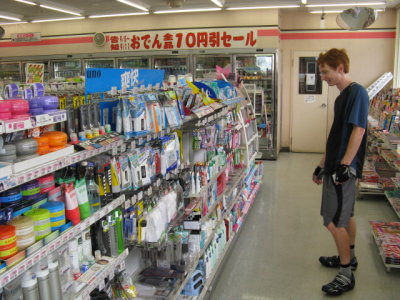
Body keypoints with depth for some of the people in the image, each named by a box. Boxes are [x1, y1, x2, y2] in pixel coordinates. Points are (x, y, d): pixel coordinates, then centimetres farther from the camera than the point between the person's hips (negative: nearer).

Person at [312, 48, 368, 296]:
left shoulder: (357, 92, -13)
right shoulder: (342, 96, 14)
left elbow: (358, 130, -20)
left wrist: (345, 165, -25)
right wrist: (323, 165, 19)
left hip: (344, 168, -10)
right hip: (335, 167, 10)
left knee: (334, 221, -5)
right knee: (346, 215, 20)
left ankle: (346, 276, 8)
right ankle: (349, 257, 37)